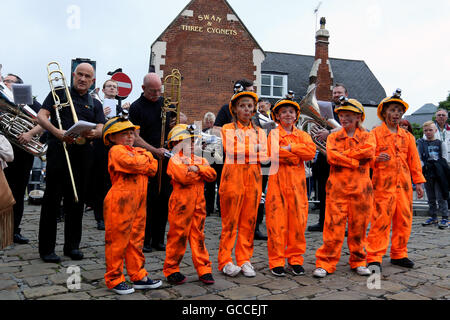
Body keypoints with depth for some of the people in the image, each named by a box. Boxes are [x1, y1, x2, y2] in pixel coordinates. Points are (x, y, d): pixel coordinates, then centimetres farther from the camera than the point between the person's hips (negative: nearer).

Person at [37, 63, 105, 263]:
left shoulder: (95, 104, 18)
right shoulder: (59, 93, 10)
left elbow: (101, 129, 5)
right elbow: (41, 116, -2)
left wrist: (93, 133, -19)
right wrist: (56, 132, -20)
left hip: (83, 154, 3)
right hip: (59, 151, -3)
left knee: (76, 201, 8)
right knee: (52, 200, -1)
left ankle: (72, 246, 18)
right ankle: (46, 248, 7)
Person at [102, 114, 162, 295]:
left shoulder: (139, 151, 19)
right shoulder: (116, 150, -6)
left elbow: (153, 168, 9)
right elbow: (132, 164, -22)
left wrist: (144, 163, -8)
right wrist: (146, 157, -4)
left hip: (138, 202, 8)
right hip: (120, 202, -8)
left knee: (136, 239, 14)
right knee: (117, 241, 1)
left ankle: (138, 276, 24)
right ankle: (114, 279, 13)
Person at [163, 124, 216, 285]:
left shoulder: (200, 160, 16)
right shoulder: (174, 160, -2)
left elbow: (212, 175, 0)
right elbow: (183, 177, -19)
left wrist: (197, 168, -14)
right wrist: (201, 172, -5)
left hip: (198, 204, 5)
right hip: (181, 204, -5)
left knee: (198, 236, 10)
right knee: (178, 236, 1)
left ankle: (203, 269, 17)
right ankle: (171, 270, 15)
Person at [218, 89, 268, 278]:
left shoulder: (259, 132, 17)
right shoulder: (227, 129, 7)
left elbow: (264, 157, 6)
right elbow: (231, 151, -10)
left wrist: (243, 153, -7)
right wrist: (254, 150, -8)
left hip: (253, 179, 4)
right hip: (233, 178, -3)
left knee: (249, 221, 4)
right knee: (230, 221, -3)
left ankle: (244, 260, 14)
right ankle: (225, 261, 6)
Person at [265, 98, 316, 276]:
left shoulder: (302, 135, 15)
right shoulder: (274, 133, 6)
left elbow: (311, 151, -4)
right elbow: (275, 152, -14)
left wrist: (290, 148, -11)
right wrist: (298, 156, -7)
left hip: (297, 182, 3)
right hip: (278, 180, -3)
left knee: (298, 220, 4)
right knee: (277, 220, -3)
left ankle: (295, 259, 17)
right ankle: (277, 261, 7)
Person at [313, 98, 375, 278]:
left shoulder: (367, 136, 11)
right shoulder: (333, 137, 12)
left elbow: (369, 150, -12)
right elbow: (331, 156, -7)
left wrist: (343, 154, -11)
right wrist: (355, 162, -13)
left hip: (360, 188, 1)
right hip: (337, 187, 0)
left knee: (358, 226, 8)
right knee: (333, 226, -3)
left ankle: (358, 262, 23)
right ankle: (325, 263, 4)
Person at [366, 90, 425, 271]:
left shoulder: (407, 136, 16)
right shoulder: (375, 133, 2)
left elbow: (414, 160, 17)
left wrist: (418, 182, 12)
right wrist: (376, 159, -21)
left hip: (404, 185, 5)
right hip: (383, 184, -5)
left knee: (404, 221, 8)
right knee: (380, 221, -7)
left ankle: (399, 254, 22)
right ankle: (374, 258, -1)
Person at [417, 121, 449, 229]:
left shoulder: (441, 143, 3)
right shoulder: (421, 143, 8)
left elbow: (444, 159, 0)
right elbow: (419, 158, 5)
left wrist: (436, 164, -14)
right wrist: (423, 166, -11)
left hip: (439, 174, -3)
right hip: (427, 174, 3)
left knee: (441, 197, -5)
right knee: (431, 198, 11)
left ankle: (445, 218, 2)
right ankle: (433, 217, 21)